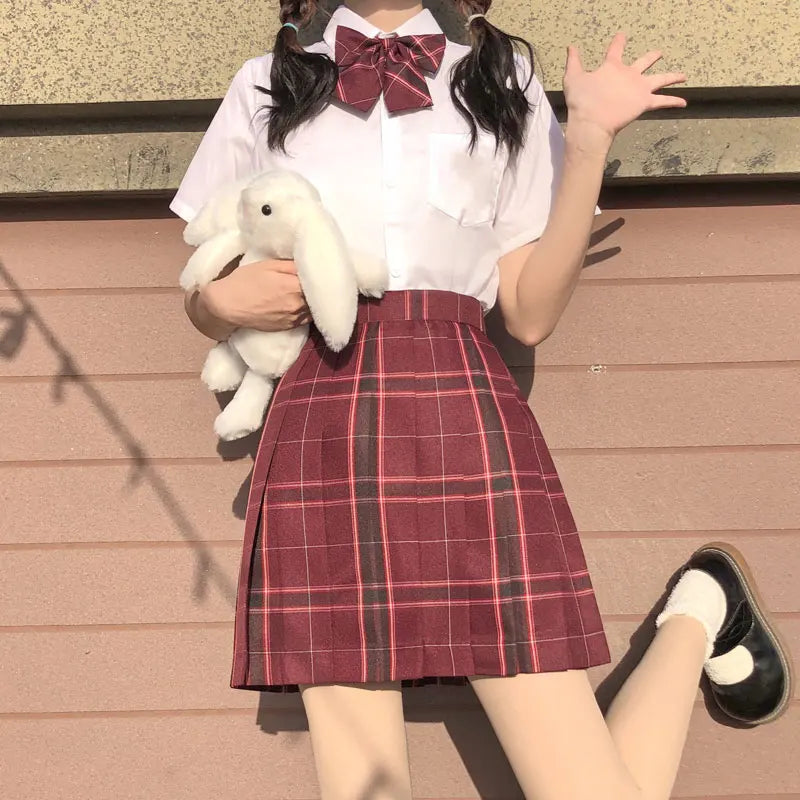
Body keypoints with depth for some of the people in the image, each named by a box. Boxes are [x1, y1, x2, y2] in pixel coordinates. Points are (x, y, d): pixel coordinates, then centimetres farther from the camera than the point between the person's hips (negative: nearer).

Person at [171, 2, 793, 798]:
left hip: (465, 419, 0)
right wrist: (227, 299, -3)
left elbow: (531, 312, 8)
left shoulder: (501, 81, 17)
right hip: (321, 436, 1)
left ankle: (699, 612, 23)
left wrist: (589, 141, 0)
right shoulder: (263, 89, 17)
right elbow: (204, 307, 20)